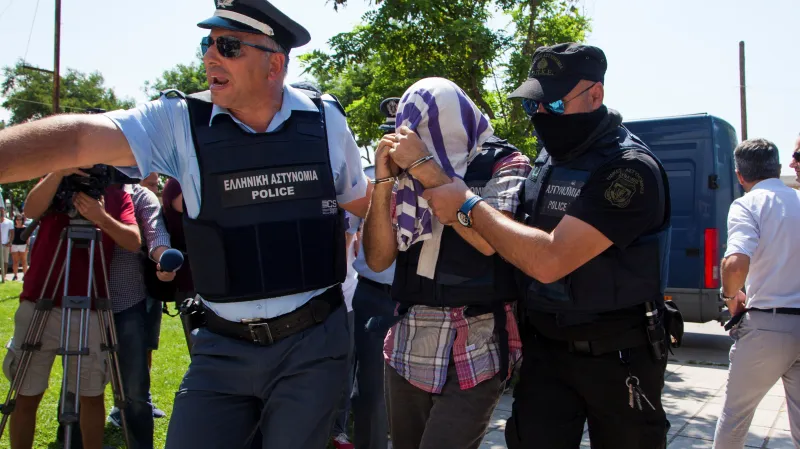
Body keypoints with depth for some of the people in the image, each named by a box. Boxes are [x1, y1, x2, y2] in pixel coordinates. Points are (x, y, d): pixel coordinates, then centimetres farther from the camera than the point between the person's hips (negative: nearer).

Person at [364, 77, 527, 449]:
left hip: (472, 352, -5)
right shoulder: (413, 177, 10)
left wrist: (426, 167, -16)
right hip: (406, 347, 5)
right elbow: (378, 258, 6)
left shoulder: (505, 164, -2)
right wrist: (383, 181, -5)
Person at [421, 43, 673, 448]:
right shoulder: (545, 161, 5)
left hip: (617, 357, -5)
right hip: (545, 349, 6)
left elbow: (550, 260, -28)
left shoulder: (630, 169, -19)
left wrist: (468, 206, -22)